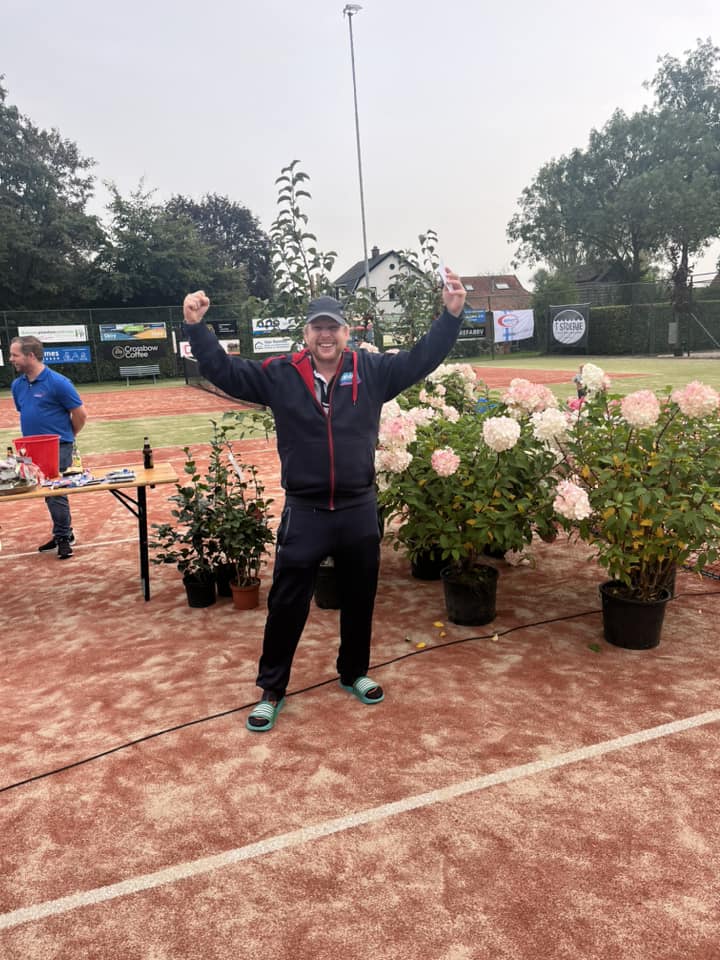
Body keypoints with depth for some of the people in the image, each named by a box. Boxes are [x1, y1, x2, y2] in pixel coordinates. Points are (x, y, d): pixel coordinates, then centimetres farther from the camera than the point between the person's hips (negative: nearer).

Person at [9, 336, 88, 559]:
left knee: (55, 493, -5)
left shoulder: (57, 382, -15)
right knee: (50, 493, 15)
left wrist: (66, 438, 3)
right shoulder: (17, 385, 5)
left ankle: (62, 537, 9)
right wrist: (33, 436, 16)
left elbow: (80, 414, -9)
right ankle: (64, 533, 28)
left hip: (58, 448, -7)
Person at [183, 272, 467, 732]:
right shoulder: (279, 375, -2)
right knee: (286, 606, 7)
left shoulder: (372, 371, -1)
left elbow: (422, 359, 0)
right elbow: (224, 371, 2)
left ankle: (355, 673, 41)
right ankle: (272, 690, 26)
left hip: (360, 511, 2)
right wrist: (197, 327, -9)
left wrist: (452, 315, -11)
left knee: (360, 601, 17)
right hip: (304, 513, -1)